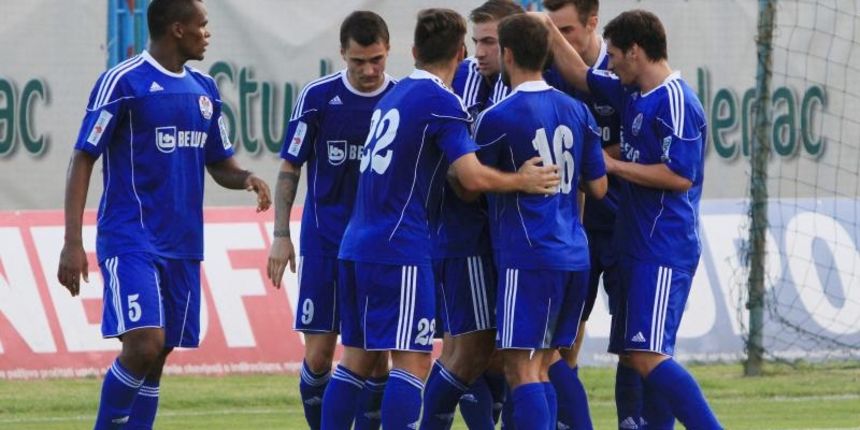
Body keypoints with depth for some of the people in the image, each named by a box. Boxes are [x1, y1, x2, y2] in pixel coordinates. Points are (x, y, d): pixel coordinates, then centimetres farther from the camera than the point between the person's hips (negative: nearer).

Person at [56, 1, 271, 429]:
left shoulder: (204, 90, 13)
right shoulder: (122, 82, -8)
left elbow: (220, 165, 21)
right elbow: (83, 160, -8)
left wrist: (247, 179, -4)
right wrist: (72, 243, -15)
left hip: (182, 246, 7)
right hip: (130, 241, -7)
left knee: (155, 359, 5)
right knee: (144, 344, -20)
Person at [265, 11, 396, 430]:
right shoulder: (318, 96, -6)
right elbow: (289, 168, 2)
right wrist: (281, 235, -3)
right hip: (324, 242, -1)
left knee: (376, 358, -1)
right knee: (317, 356, -3)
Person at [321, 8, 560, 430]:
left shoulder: (393, 96, 16)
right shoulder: (442, 103, -9)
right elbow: (473, 177, -18)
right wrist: (522, 181, -1)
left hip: (356, 246, 8)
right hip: (399, 250, -8)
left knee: (357, 358, 12)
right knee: (412, 360, -8)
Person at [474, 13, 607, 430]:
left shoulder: (496, 119, -9)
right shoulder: (576, 111, 9)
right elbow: (598, 188, 12)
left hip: (529, 255, -7)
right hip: (575, 254, 7)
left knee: (521, 369, -6)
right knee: (540, 367, 13)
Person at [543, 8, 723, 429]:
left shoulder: (676, 103, -14)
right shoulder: (631, 94, 14)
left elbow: (679, 175, -21)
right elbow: (579, 75, 27)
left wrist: (613, 165, -13)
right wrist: (548, 29, 20)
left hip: (663, 253, -10)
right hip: (637, 249, 10)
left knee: (648, 357, -18)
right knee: (639, 358, 9)